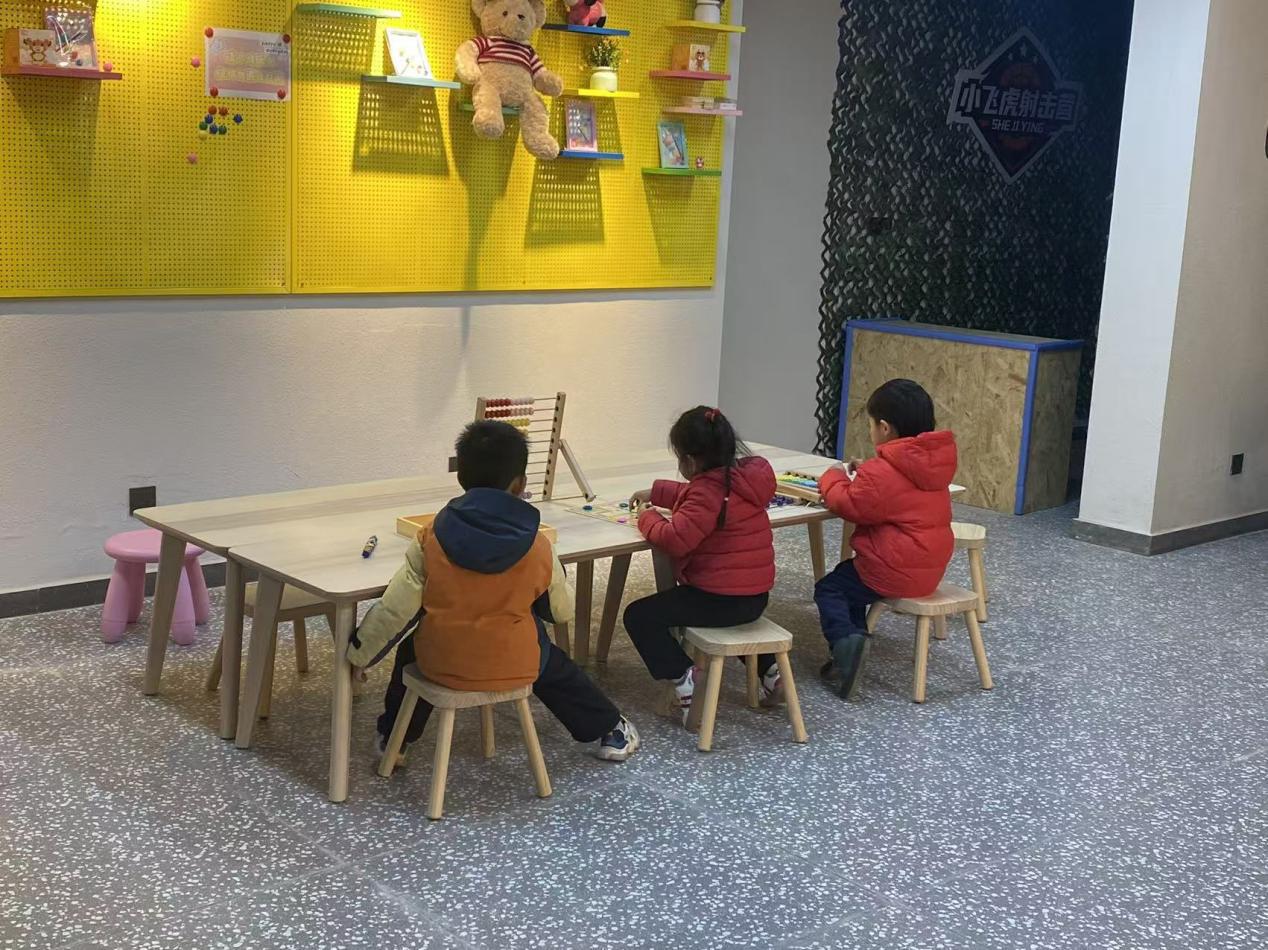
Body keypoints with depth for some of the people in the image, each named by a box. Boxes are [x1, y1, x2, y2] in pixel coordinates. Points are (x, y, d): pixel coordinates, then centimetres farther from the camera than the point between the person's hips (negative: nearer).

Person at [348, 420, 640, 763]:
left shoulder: (432, 537, -10)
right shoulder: (538, 547, -10)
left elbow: (397, 608, -8)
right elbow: (561, 612, 4)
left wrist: (358, 654, 5)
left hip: (441, 664, 0)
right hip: (513, 666, 0)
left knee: (410, 652, 35)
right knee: (554, 667, 32)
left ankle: (392, 739, 45)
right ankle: (610, 730, 45)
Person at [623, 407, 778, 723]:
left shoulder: (709, 491, -21)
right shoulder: (743, 475, 8)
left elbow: (675, 539, -29)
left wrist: (648, 517, -10)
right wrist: (655, 493, 22)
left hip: (722, 599, -10)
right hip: (755, 596, 10)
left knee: (639, 616, -4)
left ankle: (684, 682, -11)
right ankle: (767, 668, 29)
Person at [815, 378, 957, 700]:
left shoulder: (882, 471, -21)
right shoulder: (932, 460, 8)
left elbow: (850, 506, -14)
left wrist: (833, 478, 2)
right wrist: (862, 475, 12)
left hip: (896, 573, -9)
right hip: (931, 568, 9)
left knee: (829, 589, 8)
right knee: (849, 579, 27)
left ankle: (846, 641, -16)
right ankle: (855, 639, 14)